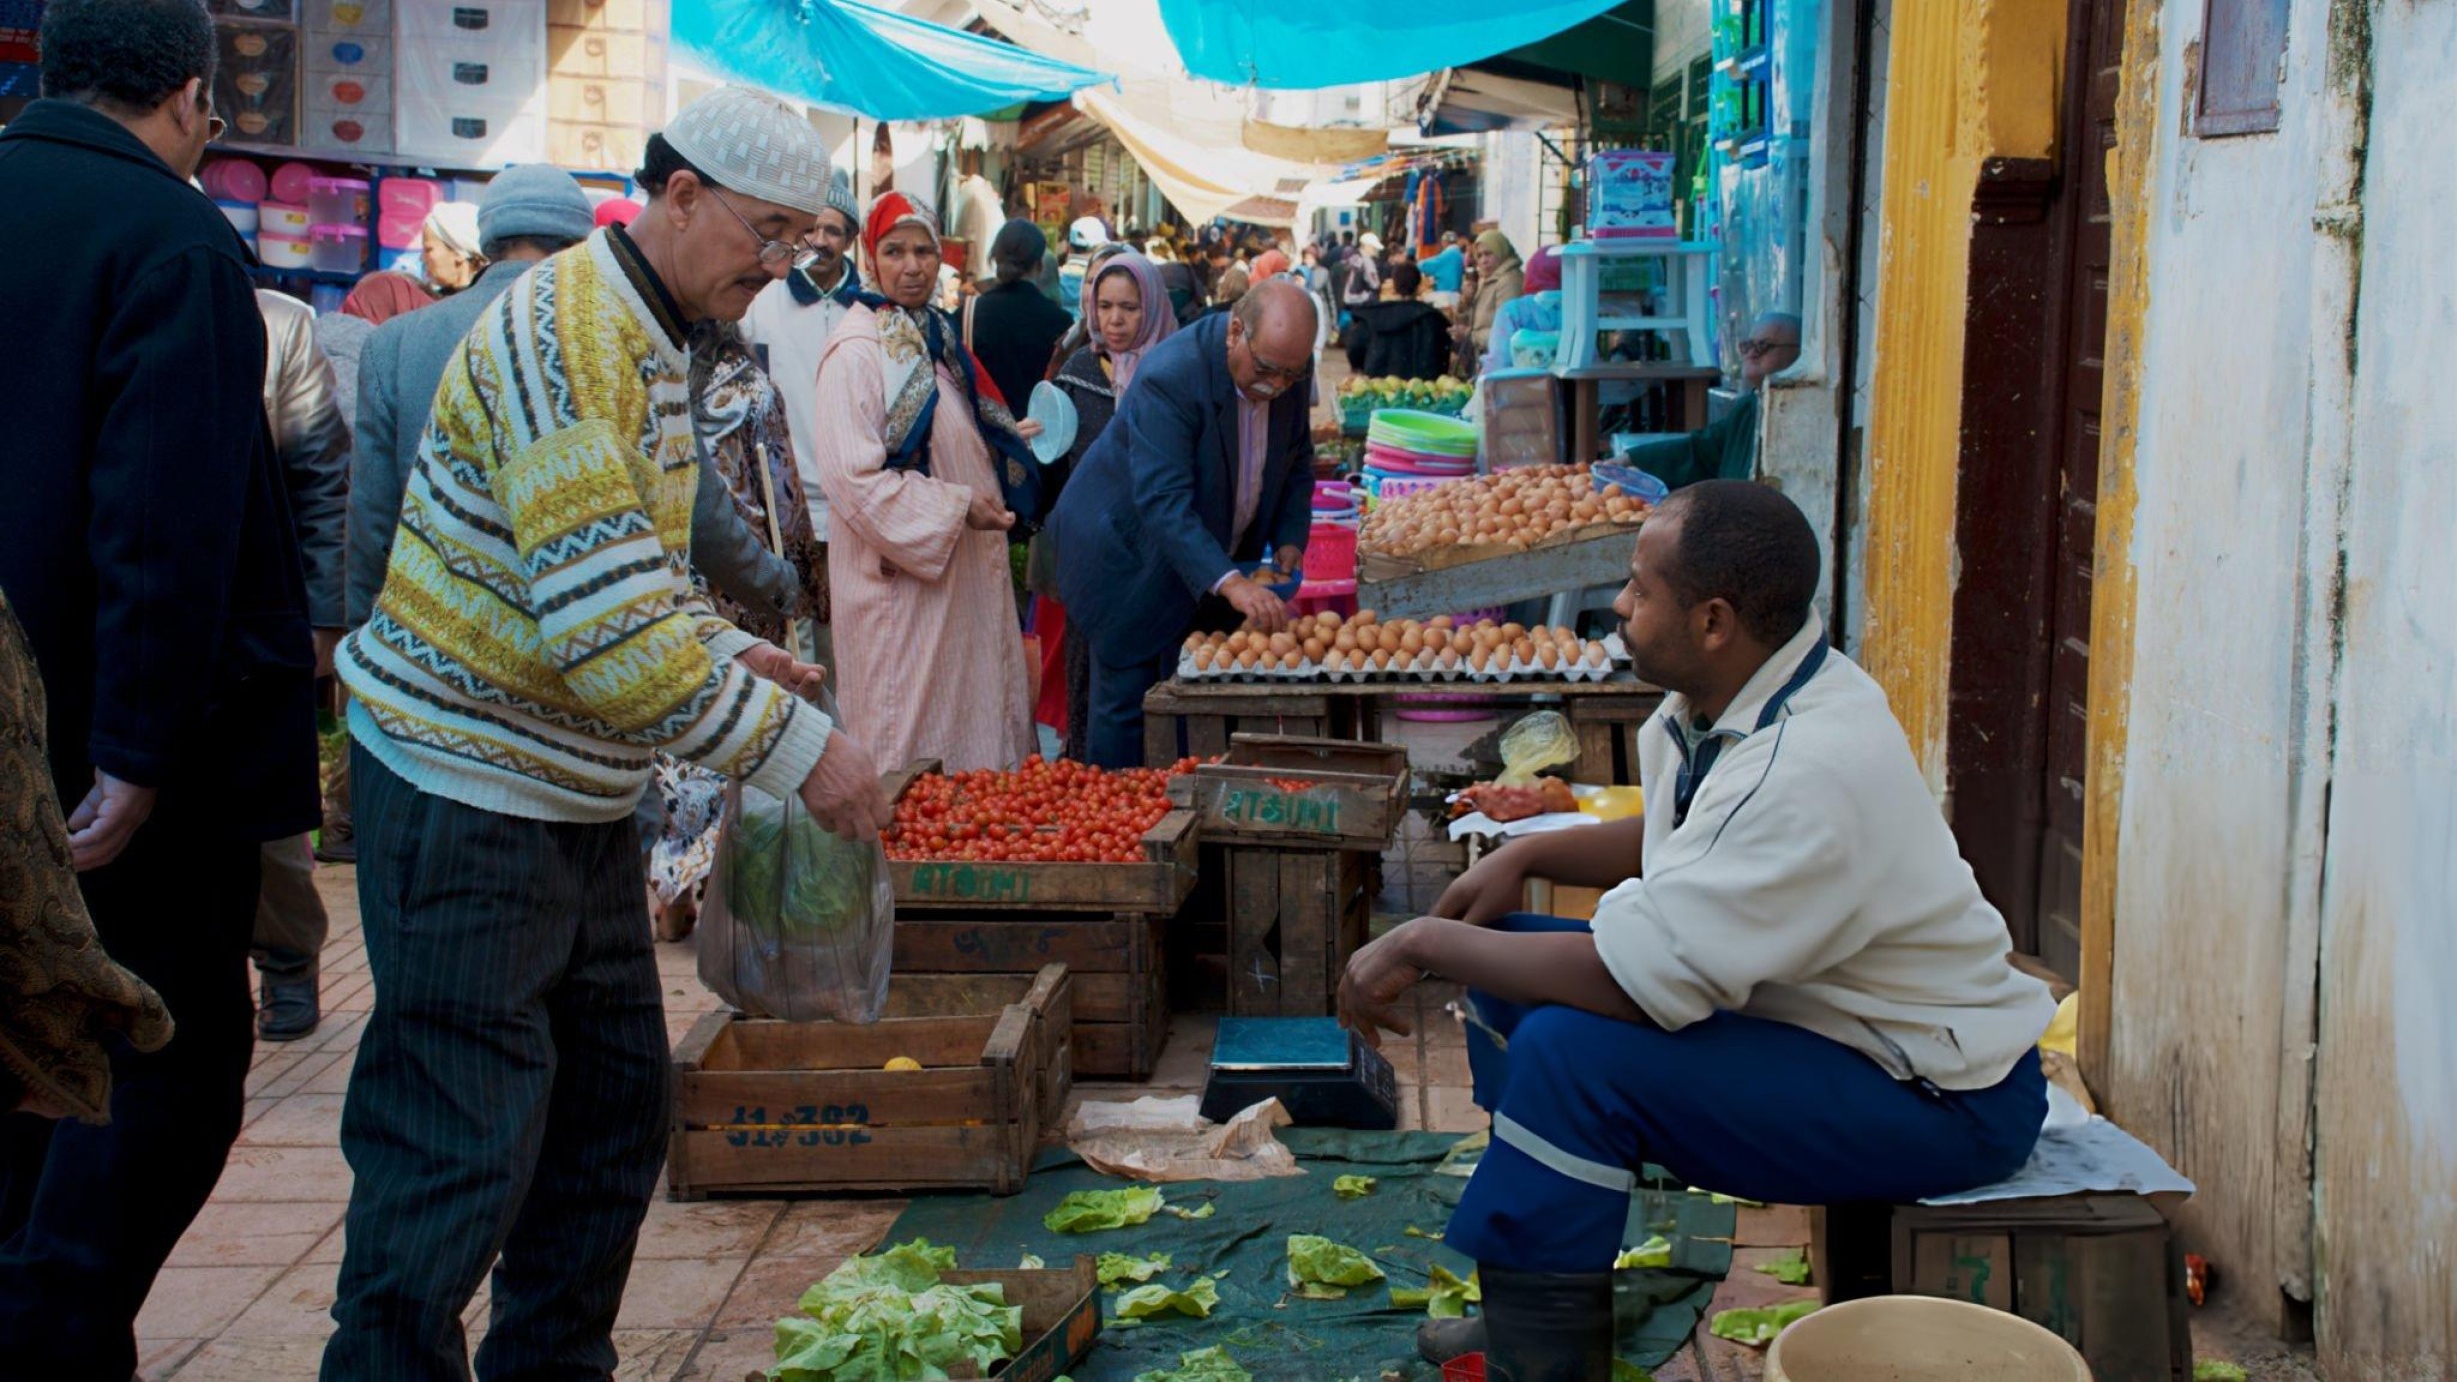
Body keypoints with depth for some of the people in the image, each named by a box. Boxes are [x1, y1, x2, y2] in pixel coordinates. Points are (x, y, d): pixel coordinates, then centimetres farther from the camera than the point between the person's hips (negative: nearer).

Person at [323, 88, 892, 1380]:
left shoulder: (652, 339, 13)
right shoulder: (563, 336, -20)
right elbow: (604, 621, -27)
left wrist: (722, 649, 9)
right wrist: (797, 749, -22)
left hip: (581, 800, 10)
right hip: (469, 793, -10)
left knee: (615, 1117, 15)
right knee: (462, 1153, -7)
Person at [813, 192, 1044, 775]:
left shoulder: (935, 336, 13)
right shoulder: (858, 350, -15)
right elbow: (854, 478, -23)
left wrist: (1011, 437, 10)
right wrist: (958, 508, -21)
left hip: (962, 566, 9)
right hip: (899, 576, -9)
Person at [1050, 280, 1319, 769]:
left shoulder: (1289, 371, -9)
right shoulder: (1168, 377, -31)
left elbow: (1297, 464, 8)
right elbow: (1162, 500, -38)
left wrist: (1289, 540, -8)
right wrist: (1229, 582, -47)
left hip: (1216, 565, 6)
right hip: (1132, 559, -6)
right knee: (1126, 703, -1)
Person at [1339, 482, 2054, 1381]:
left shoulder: (1814, 769, -31)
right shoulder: (1722, 699, -2)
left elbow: (1641, 979, -33)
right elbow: (1679, 839, 19)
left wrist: (1424, 944, -22)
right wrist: (1527, 856, 2)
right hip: (1816, 1009, 10)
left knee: (1568, 1051, -27)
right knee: (1511, 957, 9)